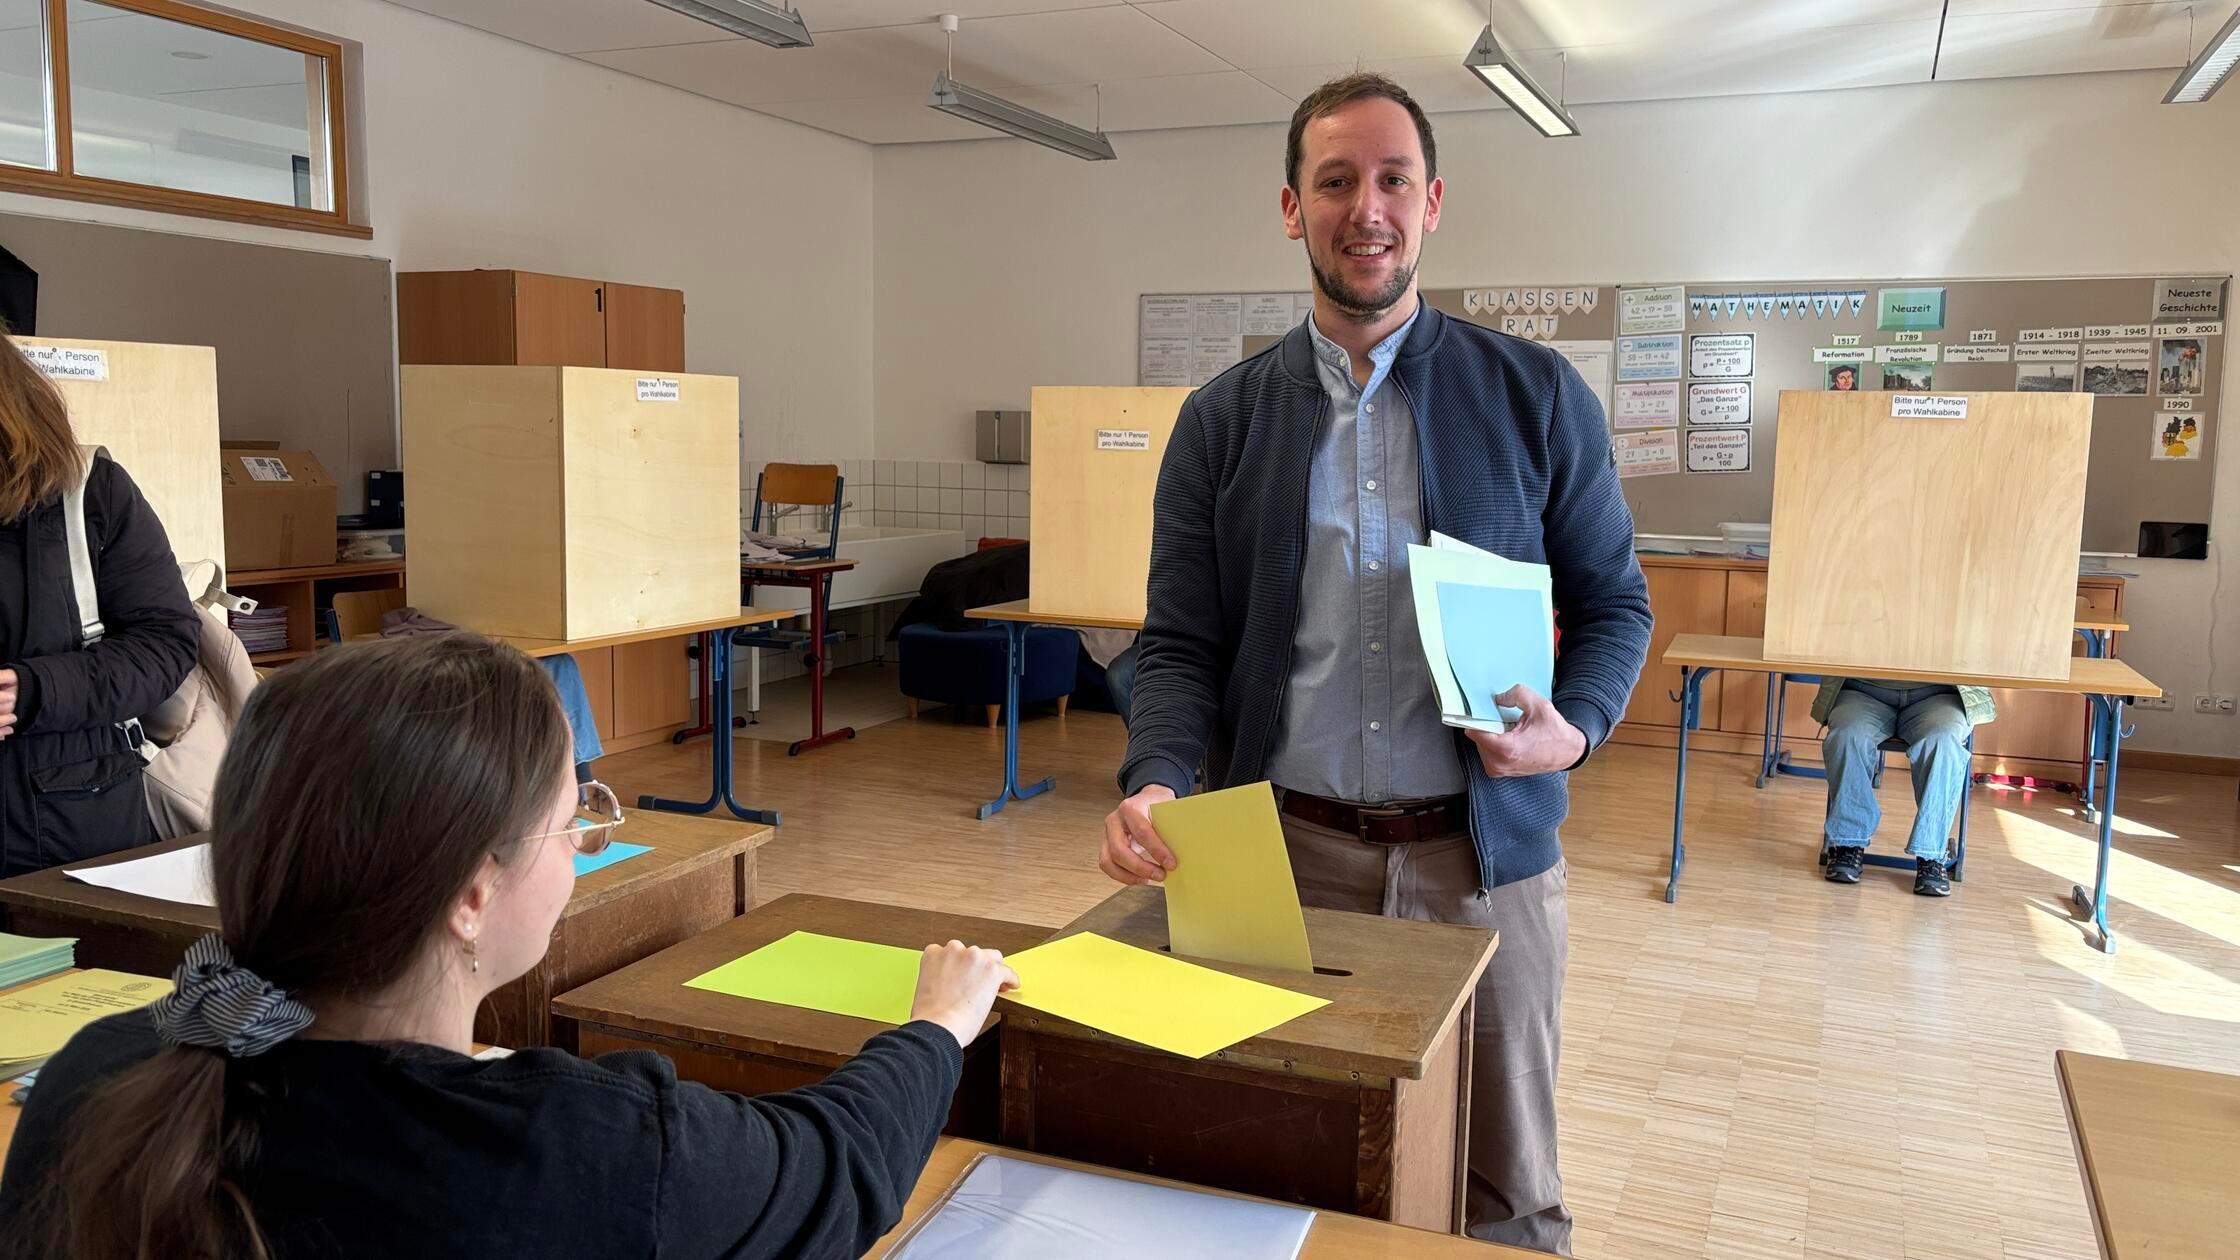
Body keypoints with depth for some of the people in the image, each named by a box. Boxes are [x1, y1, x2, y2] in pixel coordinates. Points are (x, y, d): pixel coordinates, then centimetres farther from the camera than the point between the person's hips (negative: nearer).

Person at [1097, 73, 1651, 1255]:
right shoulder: (1222, 419, 3)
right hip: (1283, 850, 1)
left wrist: (1576, 727, -13)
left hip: (1486, 849, 0)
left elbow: (1613, 602, 6)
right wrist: (1156, 785, -17)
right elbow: (1179, 643, 1)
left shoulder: (1536, 395, 1)